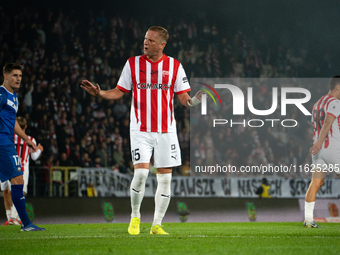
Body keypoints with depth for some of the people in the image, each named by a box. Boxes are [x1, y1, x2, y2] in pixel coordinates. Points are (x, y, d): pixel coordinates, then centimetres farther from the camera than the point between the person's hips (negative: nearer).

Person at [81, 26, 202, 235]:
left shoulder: (174, 66, 2)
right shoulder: (133, 64, 3)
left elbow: (184, 98, 3)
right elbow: (119, 92, 8)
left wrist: (193, 101, -19)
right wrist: (100, 93, -9)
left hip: (166, 130, 1)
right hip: (140, 129, -1)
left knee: (165, 178, 0)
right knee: (141, 172, -15)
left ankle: (157, 224, 10)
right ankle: (135, 217, 7)